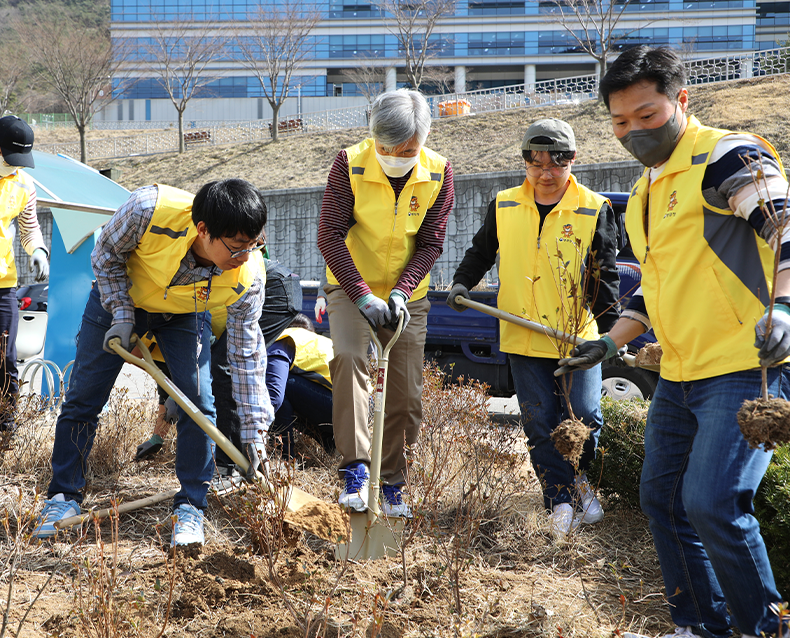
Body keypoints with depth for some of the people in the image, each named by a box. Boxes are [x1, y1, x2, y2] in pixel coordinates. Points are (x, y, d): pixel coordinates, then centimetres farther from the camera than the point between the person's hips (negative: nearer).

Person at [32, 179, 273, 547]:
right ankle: (64, 496, 18)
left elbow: (247, 355, -23)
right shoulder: (150, 209, -42)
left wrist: (254, 433, -24)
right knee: (83, 397, 2)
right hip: (118, 296, 0)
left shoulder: (247, 280, -34)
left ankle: (190, 507, 3)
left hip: (184, 314, 1)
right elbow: (106, 254, -18)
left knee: (198, 403, -12)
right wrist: (122, 315, -23)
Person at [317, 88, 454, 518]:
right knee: (348, 356, -31)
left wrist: (400, 291, -23)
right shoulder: (350, 165, -17)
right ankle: (356, 468, -31)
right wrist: (363, 296, -28)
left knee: (406, 396, 3)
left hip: (407, 294, 3)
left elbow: (430, 243, -8)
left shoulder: (438, 173, -11)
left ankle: (392, 484, 20)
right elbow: (330, 235, -19)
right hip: (350, 287, -3)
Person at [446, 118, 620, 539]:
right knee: (540, 422, 3)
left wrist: (611, 328, -8)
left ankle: (578, 476, 26)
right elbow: (481, 252, 18)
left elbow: (605, 274, -1)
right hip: (523, 338, 2)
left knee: (585, 416, -3)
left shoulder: (594, 209, -3)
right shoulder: (503, 206, 4)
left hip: (579, 334, -2)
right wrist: (463, 282, 1)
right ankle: (561, 498, 15)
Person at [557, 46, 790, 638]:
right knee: (662, 498, 12)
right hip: (679, 374, 10)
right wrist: (609, 344, 24)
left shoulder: (727, 157, -10)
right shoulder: (643, 193, 18)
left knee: (713, 504, -17)